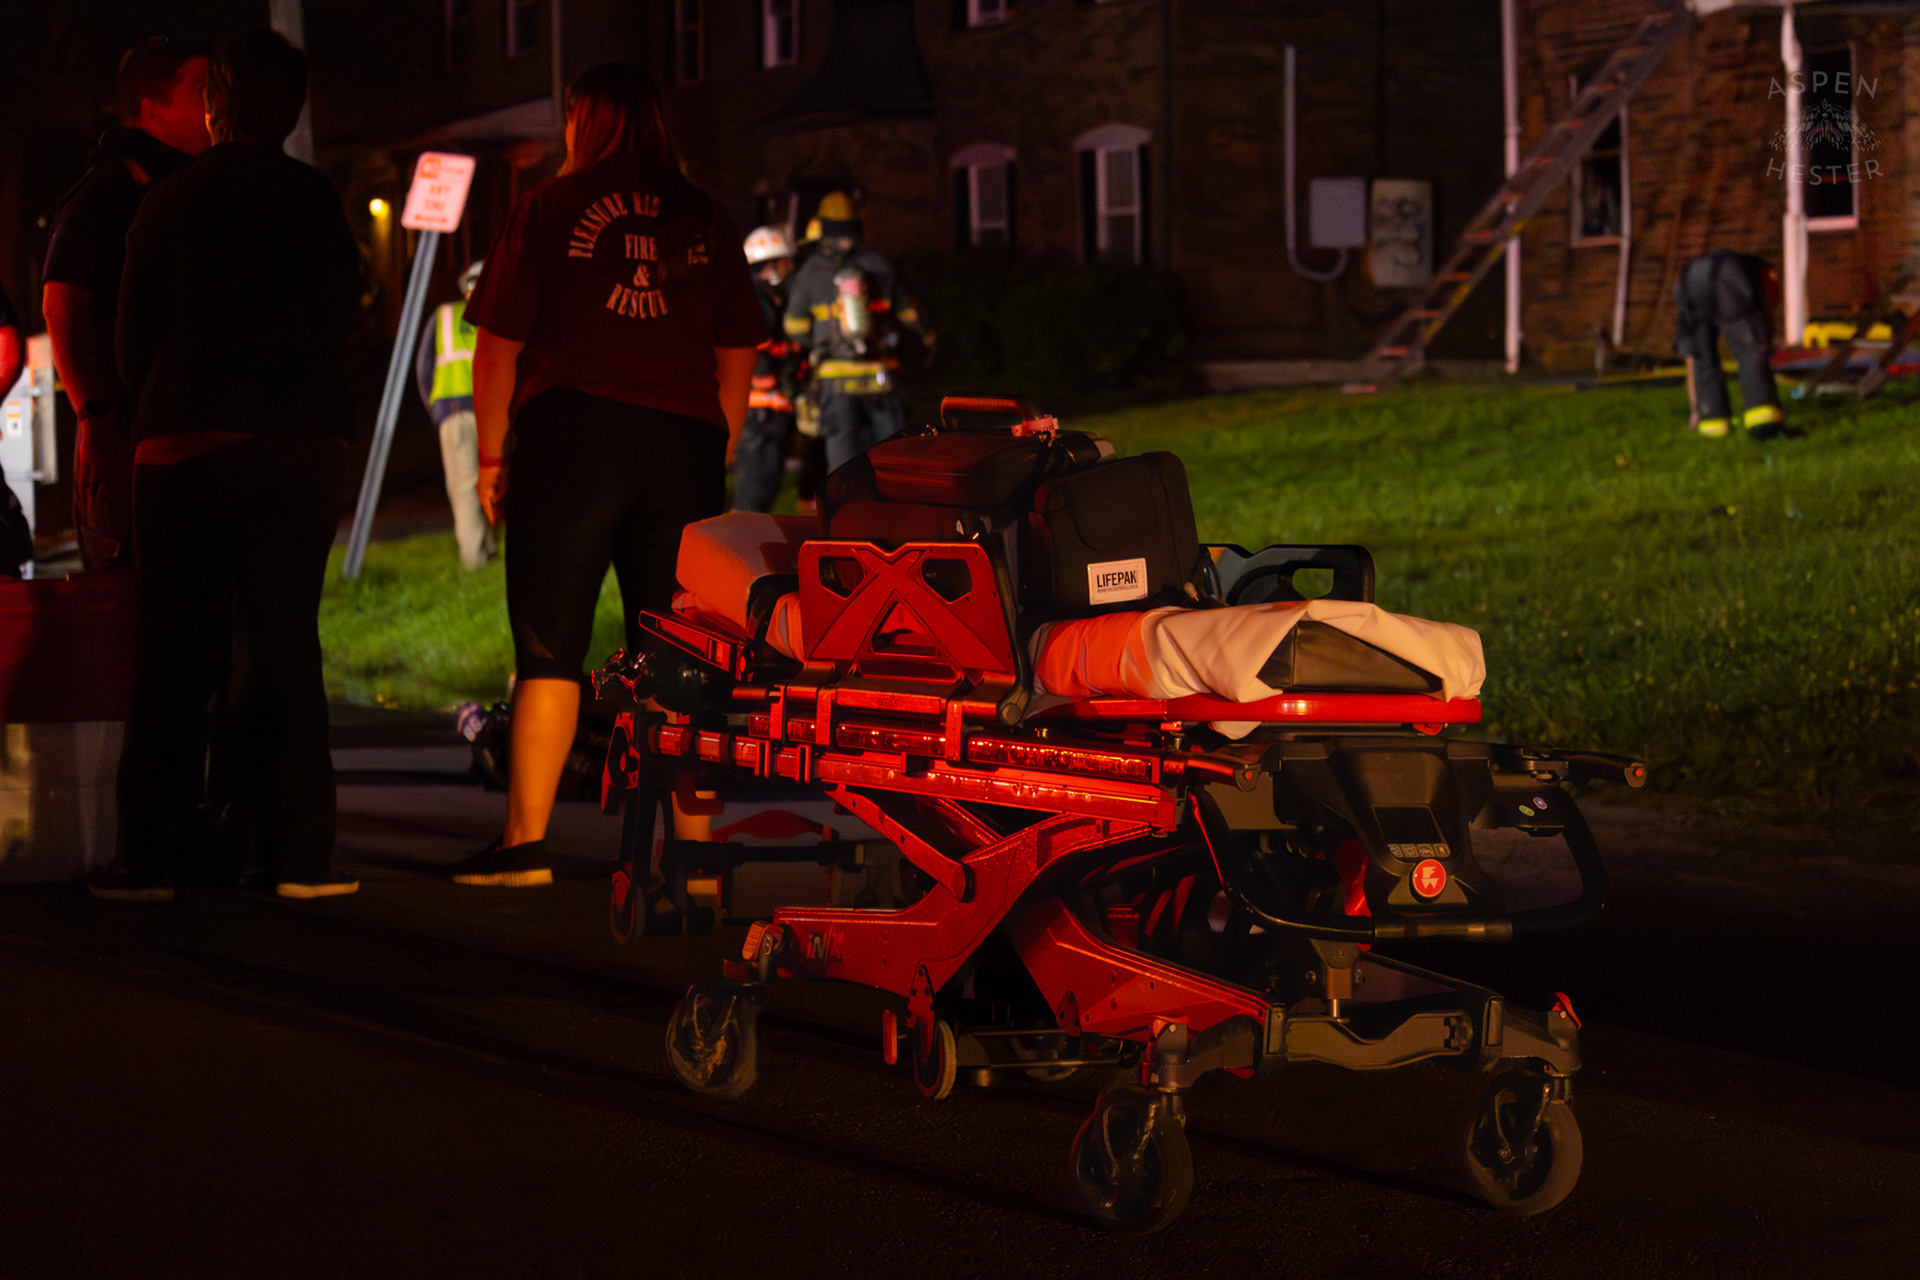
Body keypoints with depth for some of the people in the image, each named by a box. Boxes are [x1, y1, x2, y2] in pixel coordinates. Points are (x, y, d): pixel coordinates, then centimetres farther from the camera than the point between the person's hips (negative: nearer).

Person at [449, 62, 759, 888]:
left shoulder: (548, 206, 4)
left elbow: (498, 345, 1)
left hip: (573, 433, -3)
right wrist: (716, 458, 17)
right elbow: (738, 356, 12)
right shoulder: (704, 220, 12)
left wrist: (491, 456, 7)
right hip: (684, 446, 3)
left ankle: (525, 841, -5)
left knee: (549, 649, -1)